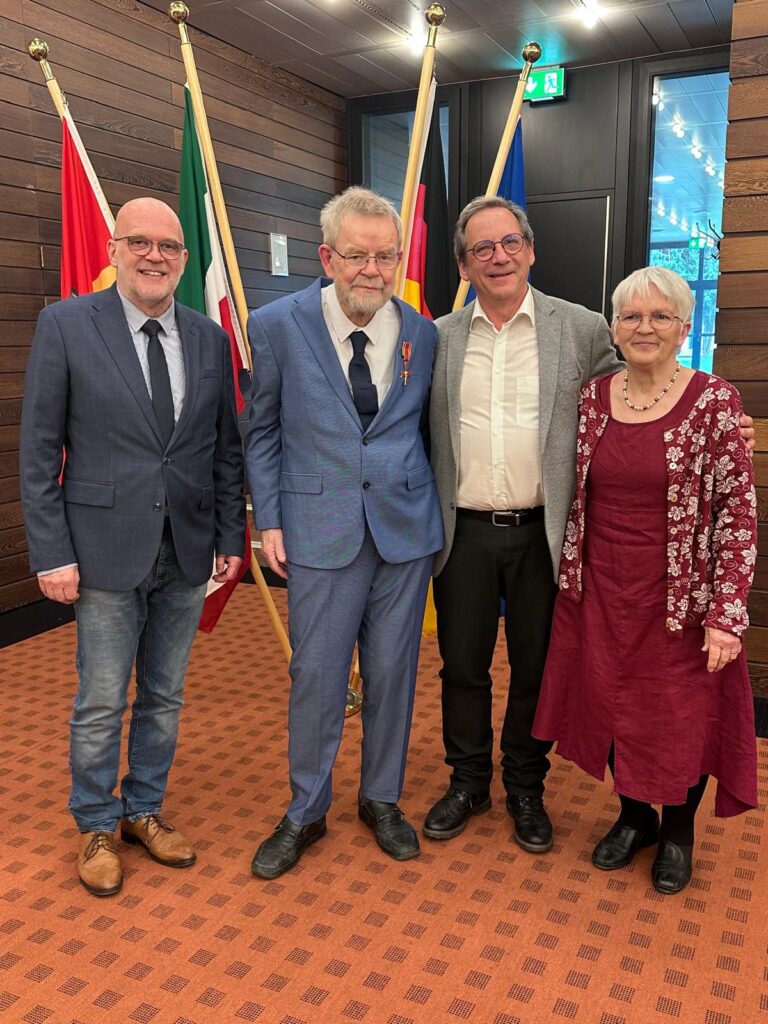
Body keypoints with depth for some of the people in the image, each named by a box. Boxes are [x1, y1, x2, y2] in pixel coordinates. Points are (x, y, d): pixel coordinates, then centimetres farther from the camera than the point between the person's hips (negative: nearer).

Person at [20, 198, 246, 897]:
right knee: (101, 704, 7)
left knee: (164, 697, 15)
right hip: (107, 549, -3)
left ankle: (145, 811, 35)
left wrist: (231, 538, 6)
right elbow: (39, 452, -5)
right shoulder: (66, 326, -4)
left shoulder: (210, 340, 6)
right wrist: (52, 553, -9)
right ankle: (97, 828, 29)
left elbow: (226, 449, 9)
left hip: (187, 552, 4)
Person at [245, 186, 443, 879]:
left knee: (393, 672, 11)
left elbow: (423, 430, 11)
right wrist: (269, 520, -2)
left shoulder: (421, 334, 3)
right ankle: (306, 813, 27)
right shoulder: (278, 325, -3)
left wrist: (434, 511, 7)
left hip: (405, 527, 2)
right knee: (316, 678, 5)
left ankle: (382, 799, 33)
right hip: (320, 528, -2)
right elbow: (263, 431, 3)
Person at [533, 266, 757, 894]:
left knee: (683, 717, 11)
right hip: (602, 594, 4)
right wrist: (571, 579, 8)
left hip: (681, 598, -3)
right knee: (612, 705, 15)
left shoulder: (714, 402, -11)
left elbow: (738, 512, -12)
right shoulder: (593, 398, 2)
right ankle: (635, 816, 41)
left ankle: (678, 832, 38)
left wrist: (726, 615, -16)